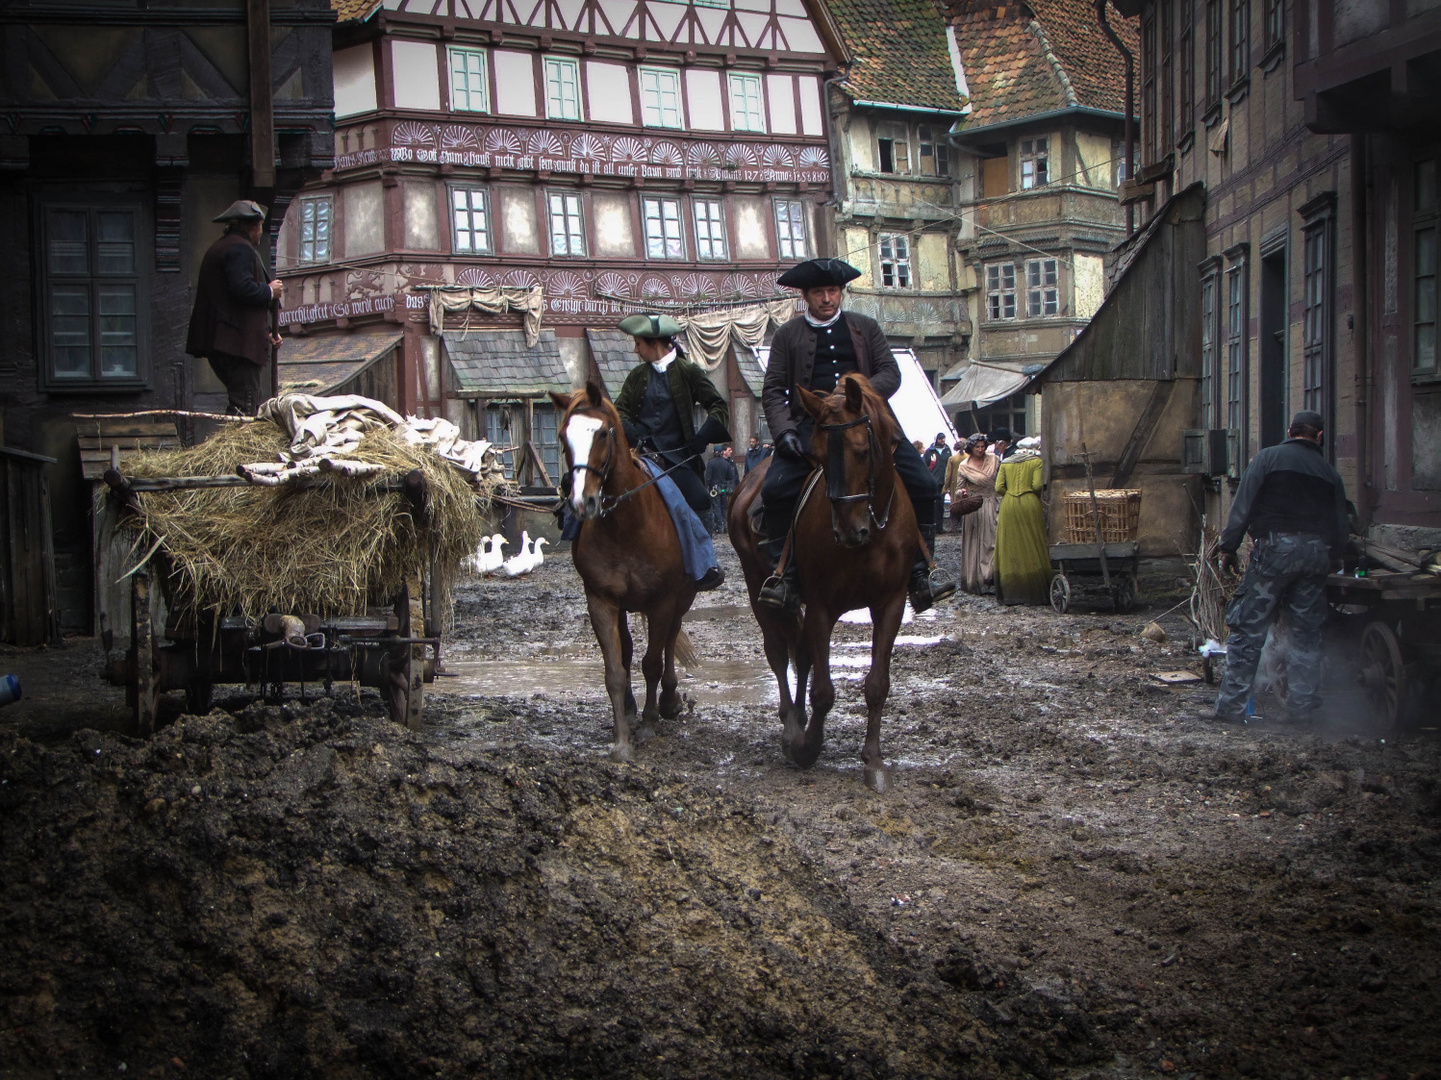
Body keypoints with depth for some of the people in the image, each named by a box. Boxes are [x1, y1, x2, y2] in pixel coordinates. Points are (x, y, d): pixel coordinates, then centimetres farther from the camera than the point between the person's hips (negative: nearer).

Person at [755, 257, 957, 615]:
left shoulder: (866, 327, 18)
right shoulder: (788, 335, 14)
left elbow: (890, 373, 9)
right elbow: (773, 389, 9)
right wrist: (784, 430, -9)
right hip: (811, 426, -1)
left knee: (922, 484, -16)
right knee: (775, 488, -25)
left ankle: (919, 572, -5)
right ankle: (786, 575, -13)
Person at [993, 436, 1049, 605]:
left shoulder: (1005, 462, 11)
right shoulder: (1036, 462, 3)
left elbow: (999, 488, 2)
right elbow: (1037, 485, -9)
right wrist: (1036, 495, 11)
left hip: (1008, 505, 2)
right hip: (1030, 504, -2)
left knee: (1010, 548, 4)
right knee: (1032, 547, 1)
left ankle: (1010, 593, 3)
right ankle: (1035, 592, 1)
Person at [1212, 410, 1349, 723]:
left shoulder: (1268, 457, 3)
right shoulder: (1329, 472, 14)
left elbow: (1243, 505, -4)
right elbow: (1341, 525, 15)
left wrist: (1228, 547, -1)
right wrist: (1332, 559, 28)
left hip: (1275, 548, -3)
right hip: (1316, 553, 4)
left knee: (1248, 629, -1)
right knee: (1306, 633, 11)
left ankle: (1232, 705, -5)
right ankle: (1302, 705, 10)